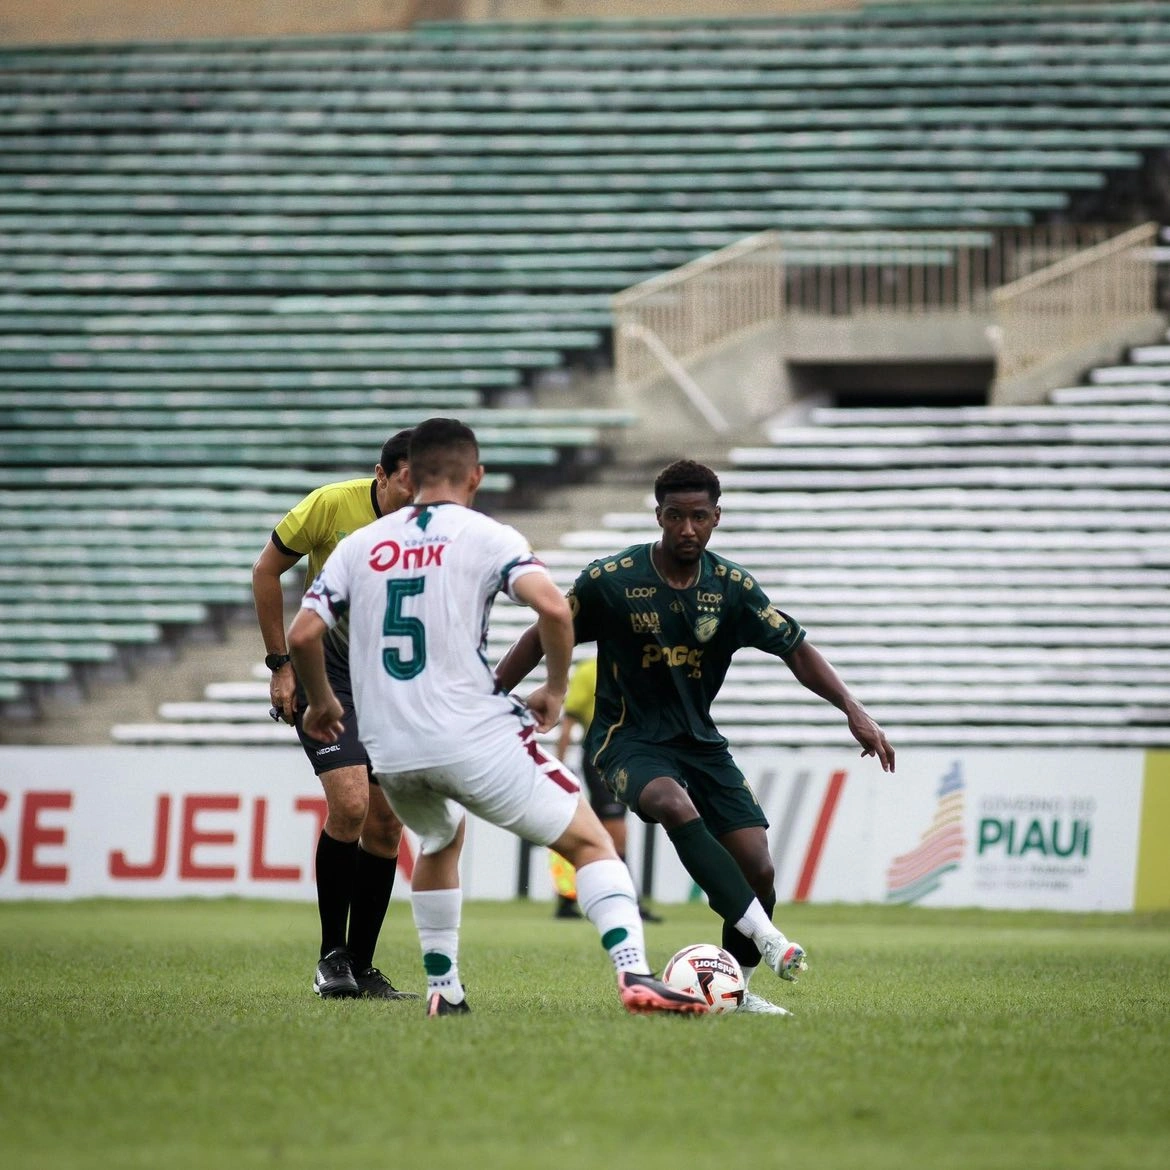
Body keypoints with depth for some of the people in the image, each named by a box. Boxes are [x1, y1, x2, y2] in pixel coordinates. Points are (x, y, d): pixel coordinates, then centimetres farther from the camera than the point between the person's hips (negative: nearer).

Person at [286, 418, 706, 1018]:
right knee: (590, 842, 4)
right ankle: (634, 974, -16)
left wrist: (321, 701, 26)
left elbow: (302, 635, 7)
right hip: (473, 738, -4)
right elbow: (553, 608, -15)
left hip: (388, 751, 4)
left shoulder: (360, 545, 10)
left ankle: (443, 990, 30)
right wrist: (556, 688, 0)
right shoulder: (486, 537, -1)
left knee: (441, 839, 35)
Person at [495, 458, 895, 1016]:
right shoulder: (611, 579, -11)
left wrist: (853, 710, -11)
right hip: (629, 738, -4)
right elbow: (542, 638, -1)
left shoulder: (732, 587, -3)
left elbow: (796, 650, 1)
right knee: (676, 806, -37)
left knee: (758, 869, -11)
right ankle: (764, 936, -41)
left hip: (700, 740, 4)